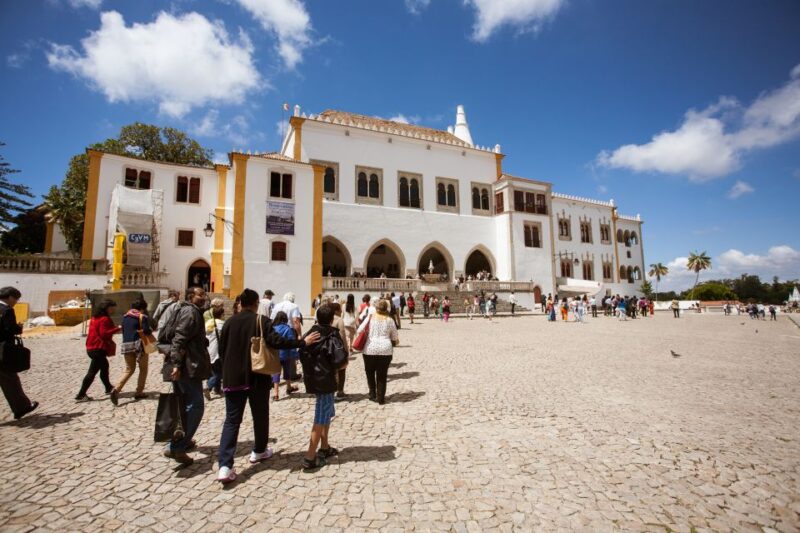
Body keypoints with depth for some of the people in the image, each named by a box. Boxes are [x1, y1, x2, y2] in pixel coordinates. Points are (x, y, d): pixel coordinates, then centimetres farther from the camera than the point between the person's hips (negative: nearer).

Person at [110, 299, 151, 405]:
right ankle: (139, 392, 13)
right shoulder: (142, 317, -8)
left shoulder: (125, 316, 12)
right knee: (143, 369, 10)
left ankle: (116, 389, -7)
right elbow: (146, 330, -18)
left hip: (126, 344, 6)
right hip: (139, 344, -6)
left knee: (129, 370, 13)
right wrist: (151, 331, 3)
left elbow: (123, 330, 16)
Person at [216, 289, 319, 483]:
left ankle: (225, 466, -3)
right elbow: (276, 341, -24)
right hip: (257, 377, -3)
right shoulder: (262, 321, -10)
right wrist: (302, 342, -21)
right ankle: (259, 451, 33)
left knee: (232, 420, 6)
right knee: (260, 416, 17)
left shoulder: (230, 322, 3)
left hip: (233, 378, 3)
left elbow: (221, 350, 8)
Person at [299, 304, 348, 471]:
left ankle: (324, 447, 34)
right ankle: (310, 458, 7)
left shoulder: (310, 334, 5)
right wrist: (335, 369, -3)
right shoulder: (333, 336, -15)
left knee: (327, 413, 23)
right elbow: (342, 362, -22)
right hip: (325, 381, -7)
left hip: (312, 378, 8)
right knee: (321, 419, 2)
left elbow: (302, 357, 6)